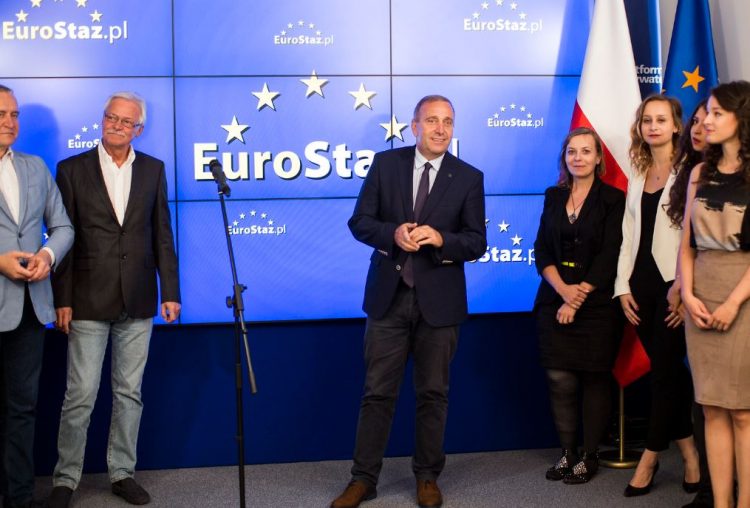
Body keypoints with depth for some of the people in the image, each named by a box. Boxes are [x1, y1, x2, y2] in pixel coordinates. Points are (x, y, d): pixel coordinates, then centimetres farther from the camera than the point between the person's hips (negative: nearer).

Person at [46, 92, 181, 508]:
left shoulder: (153, 170, 8)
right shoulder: (72, 169, 1)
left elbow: (162, 236, 7)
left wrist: (170, 292, 3)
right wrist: (62, 299, -5)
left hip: (138, 302, 3)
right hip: (88, 302, -2)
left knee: (129, 393, 10)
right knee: (80, 395, 0)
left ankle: (122, 473, 21)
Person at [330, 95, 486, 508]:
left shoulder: (469, 178, 1)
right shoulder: (385, 163, 3)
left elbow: (477, 242, -2)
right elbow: (359, 222, 0)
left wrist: (439, 238, -21)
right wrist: (393, 233, -19)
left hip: (439, 300, 0)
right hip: (389, 296, 0)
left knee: (433, 393, 9)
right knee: (377, 392, 5)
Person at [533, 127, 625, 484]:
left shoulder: (612, 199, -1)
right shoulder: (553, 197, 11)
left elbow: (609, 256, -7)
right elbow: (542, 250, 5)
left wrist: (578, 298, -13)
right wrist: (563, 289, -12)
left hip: (596, 304, -3)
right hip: (555, 300, 3)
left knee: (595, 378, 3)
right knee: (559, 379, 0)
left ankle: (590, 456, 13)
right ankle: (567, 453, 13)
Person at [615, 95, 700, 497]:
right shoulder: (638, 176, 15)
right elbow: (628, 235, 13)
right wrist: (623, 287, 5)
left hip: (673, 283, -6)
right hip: (641, 284, 6)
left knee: (664, 371, -1)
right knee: (668, 369, 9)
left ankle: (650, 457, 11)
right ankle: (689, 452, 18)